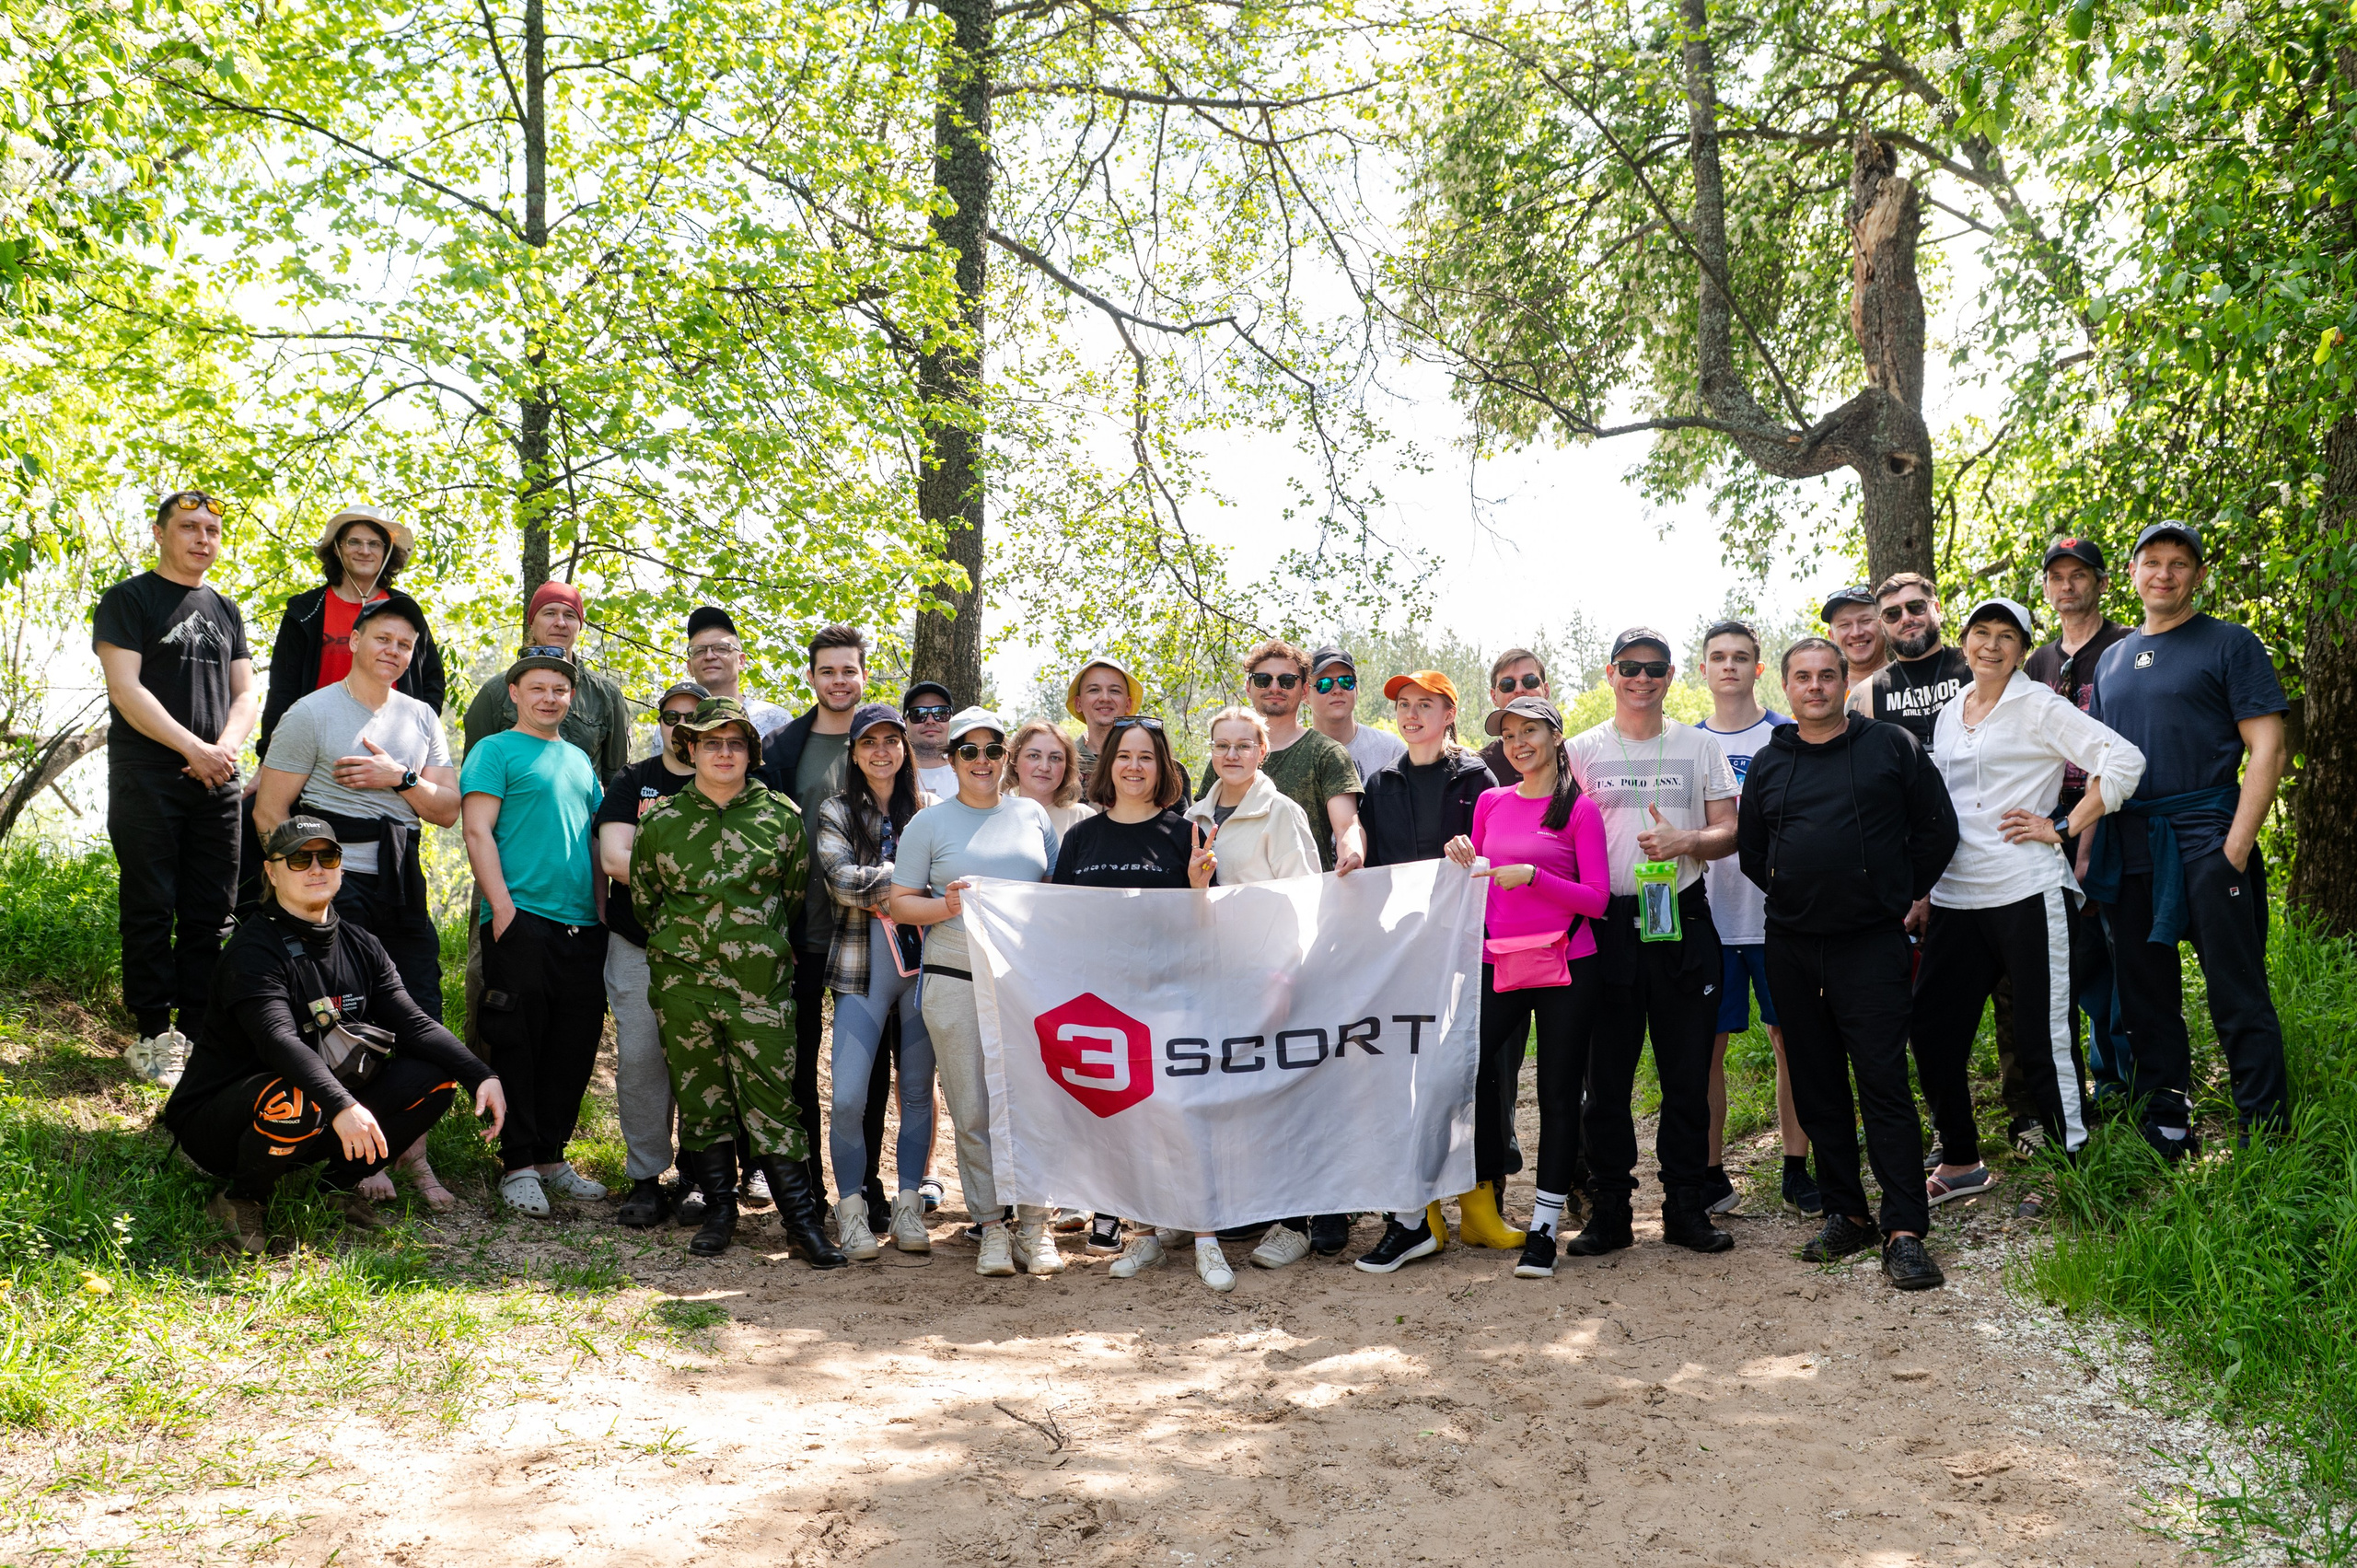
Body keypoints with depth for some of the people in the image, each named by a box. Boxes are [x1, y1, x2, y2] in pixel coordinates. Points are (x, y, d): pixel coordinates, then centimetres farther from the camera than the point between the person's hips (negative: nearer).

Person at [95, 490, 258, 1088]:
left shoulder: (225, 609, 18)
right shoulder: (128, 599, 2)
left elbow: (245, 693, 14)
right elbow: (126, 689, -8)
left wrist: (226, 748, -6)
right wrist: (194, 749, -14)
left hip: (216, 779, 5)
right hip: (146, 778, -5)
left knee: (211, 914, 3)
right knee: (150, 909, -4)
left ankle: (200, 1035, 8)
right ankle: (154, 1036, 2)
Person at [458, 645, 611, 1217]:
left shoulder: (579, 760, 21)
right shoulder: (495, 751, 3)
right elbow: (478, 831, -6)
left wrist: (606, 911, 15)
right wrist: (501, 905, -15)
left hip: (583, 927, 6)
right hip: (521, 921, -6)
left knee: (574, 1047, 7)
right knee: (518, 1043, -4)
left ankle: (552, 1155, 18)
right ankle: (519, 1165, 3)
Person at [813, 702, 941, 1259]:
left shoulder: (931, 810, 9)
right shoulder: (836, 812, 6)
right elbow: (840, 878, -10)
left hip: (924, 961, 2)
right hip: (863, 965, -1)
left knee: (918, 1091, 7)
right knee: (848, 1097, -8)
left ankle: (908, 1207, 18)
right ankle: (852, 1207, 10)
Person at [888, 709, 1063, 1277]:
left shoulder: (1032, 815, 13)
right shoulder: (930, 823, 6)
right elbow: (899, 903, 5)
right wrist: (945, 908, -13)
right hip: (957, 982, -1)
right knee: (973, 1111, 1)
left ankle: (1035, 1223, 10)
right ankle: (992, 1226, 12)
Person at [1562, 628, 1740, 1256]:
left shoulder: (1700, 747, 10)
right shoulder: (1582, 750, 8)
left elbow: (1729, 832, 7)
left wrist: (1684, 841, -13)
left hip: (1683, 921, 1)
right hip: (1607, 924, -1)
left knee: (1688, 1073, 4)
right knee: (1607, 1073, 2)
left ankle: (1684, 1207, 13)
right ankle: (1609, 1209, 10)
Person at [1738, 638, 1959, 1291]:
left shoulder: (1891, 746, 3)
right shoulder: (1766, 765, 12)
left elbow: (1937, 830, 6)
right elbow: (1750, 852, 20)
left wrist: (1900, 897, 5)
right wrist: (1796, 894, 11)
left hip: (1871, 943, -4)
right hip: (1792, 946, 4)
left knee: (1884, 1083, -9)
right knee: (1817, 1087, 9)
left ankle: (1904, 1231, -6)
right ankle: (1844, 1215, 19)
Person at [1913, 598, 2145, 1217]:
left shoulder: (2038, 706, -4)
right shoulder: (1950, 713, 16)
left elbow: (2124, 761, -12)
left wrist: (2063, 828, -12)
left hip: (2026, 892, -7)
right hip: (1956, 897, 7)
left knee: (2044, 1037, -3)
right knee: (1931, 1026, 7)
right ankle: (1961, 1161, 21)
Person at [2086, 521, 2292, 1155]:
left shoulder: (2229, 644, 1)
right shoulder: (2113, 659, 17)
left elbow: (2267, 749, -6)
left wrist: (2235, 847, -15)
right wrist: (2085, 848, 10)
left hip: (2204, 838, -5)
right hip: (2127, 850, 6)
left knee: (2238, 999, -4)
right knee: (2145, 995, 10)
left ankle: (2267, 1136, 4)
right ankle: (2166, 1127, 20)